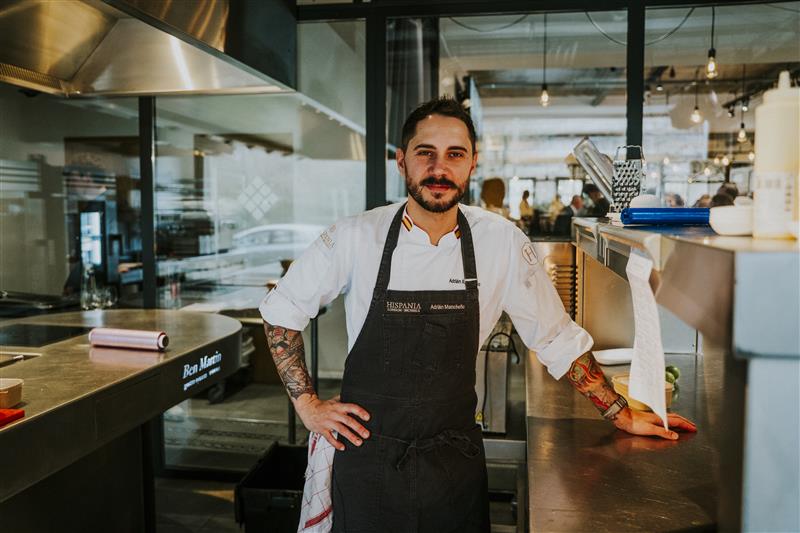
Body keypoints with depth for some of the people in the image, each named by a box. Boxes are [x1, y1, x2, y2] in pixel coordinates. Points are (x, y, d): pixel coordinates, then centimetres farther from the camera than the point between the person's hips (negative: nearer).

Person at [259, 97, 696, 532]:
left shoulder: (503, 242, -9)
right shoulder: (355, 238, -12)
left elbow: (557, 339, 1)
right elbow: (282, 309, 0)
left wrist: (623, 416, 3)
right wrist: (307, 403, -3)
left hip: (456, 461, 1)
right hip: (369, 458, -1)